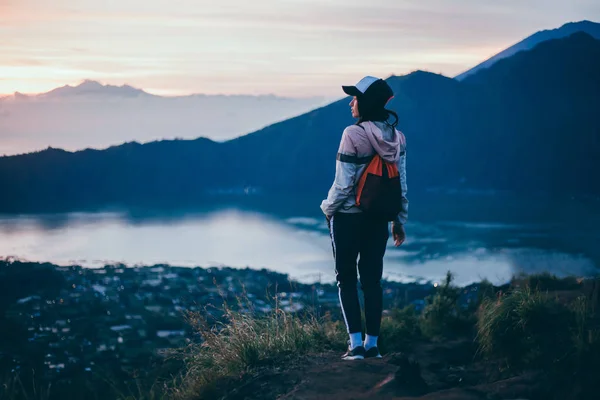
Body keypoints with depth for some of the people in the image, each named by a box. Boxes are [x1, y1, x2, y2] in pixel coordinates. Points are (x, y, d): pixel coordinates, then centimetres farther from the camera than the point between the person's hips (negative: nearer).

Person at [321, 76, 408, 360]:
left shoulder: (353, 135, -19)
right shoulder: (397, 137, 0)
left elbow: (343, 184, -17)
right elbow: (401, 183, 5)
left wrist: (328, 208, 0)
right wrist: (399, 220, 15)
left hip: (348, 218, -5)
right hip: (378, 219, 5)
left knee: (346, 278, 7)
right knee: (372, 278, 12)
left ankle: (356, 344, 0)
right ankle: (372, 344, 13)